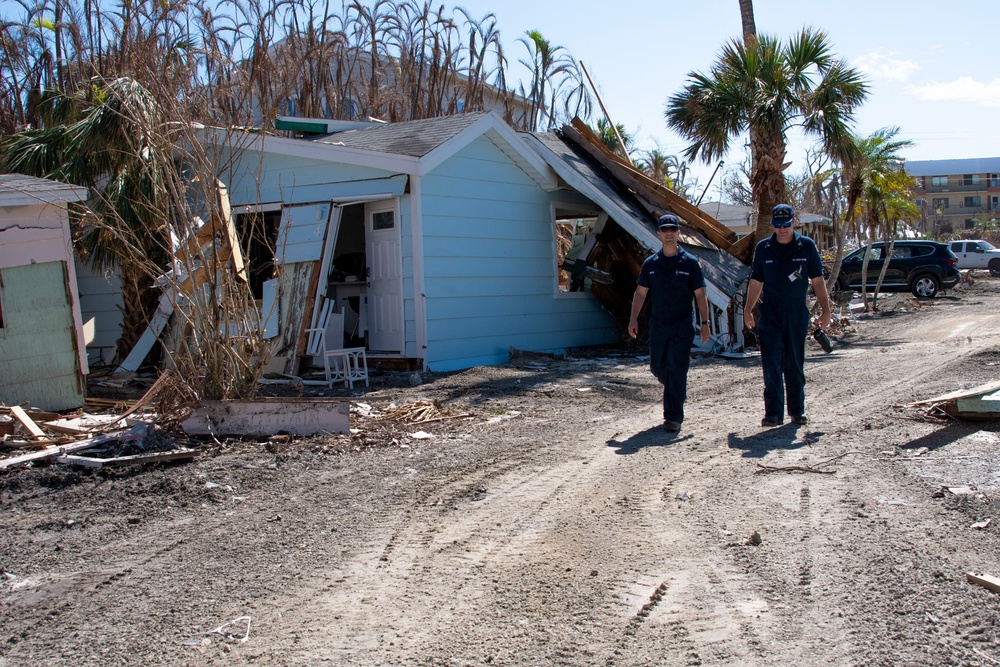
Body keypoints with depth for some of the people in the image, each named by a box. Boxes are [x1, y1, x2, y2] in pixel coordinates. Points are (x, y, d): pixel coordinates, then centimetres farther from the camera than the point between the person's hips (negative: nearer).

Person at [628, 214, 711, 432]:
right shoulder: (651, 263, 7)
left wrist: (705, 322, -4)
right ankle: (675, 391, 41)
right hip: (658, 325, 4)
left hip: (683, 326, -4)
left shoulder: (690, 262, -1)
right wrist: (634, 318, -1)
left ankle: (674, 417, -2)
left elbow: (700, 295, 1)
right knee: (657, 367, 11)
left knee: (677, 370, -7)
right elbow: (640, 292, 10)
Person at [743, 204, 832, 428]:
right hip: (770, 314, 0)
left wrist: (825, 310, 0)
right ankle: (773, 413, -4)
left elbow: (817, 280, 5)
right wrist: (748, 310, 9)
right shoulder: (763, 248, 4)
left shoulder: (807, 246, 2)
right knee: (771, 363, -7)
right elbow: (756, 282, 12)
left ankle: (797, 410, 20)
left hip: (797, 314, 0)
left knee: (795, 364, 9)